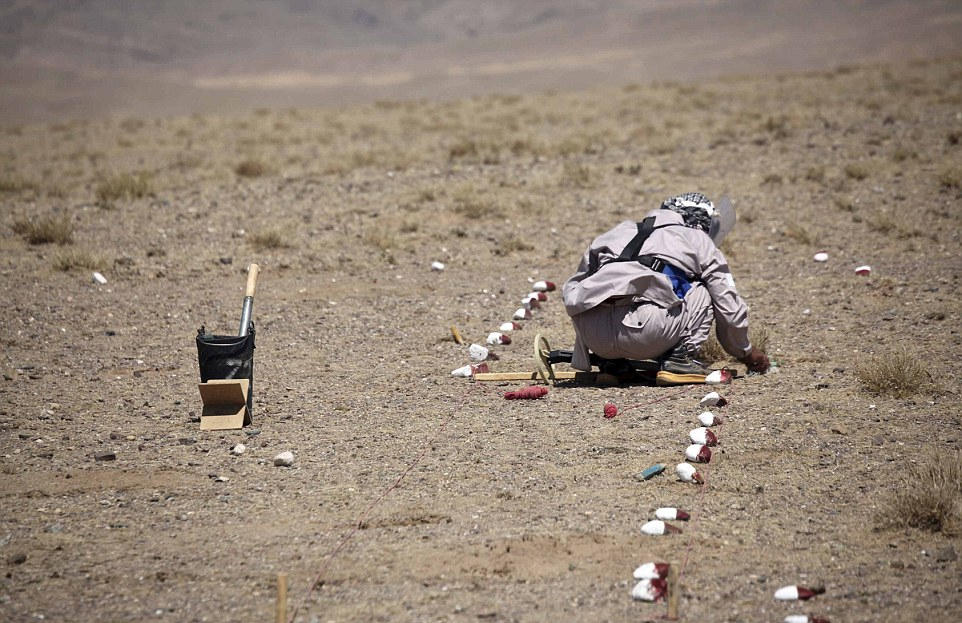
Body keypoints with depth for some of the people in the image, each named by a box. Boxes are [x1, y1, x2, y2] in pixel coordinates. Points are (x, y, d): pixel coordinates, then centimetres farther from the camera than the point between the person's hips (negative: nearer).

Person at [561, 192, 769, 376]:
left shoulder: (622, 230, 32)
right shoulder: (700, 241, 22)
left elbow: (573, 286, 32)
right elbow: (730, 309, 24)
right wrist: (746, 353, 43)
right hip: (644, 332, -4)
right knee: (702, 293, 21)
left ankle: (610, 362, 18)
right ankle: (680, 357, 3)